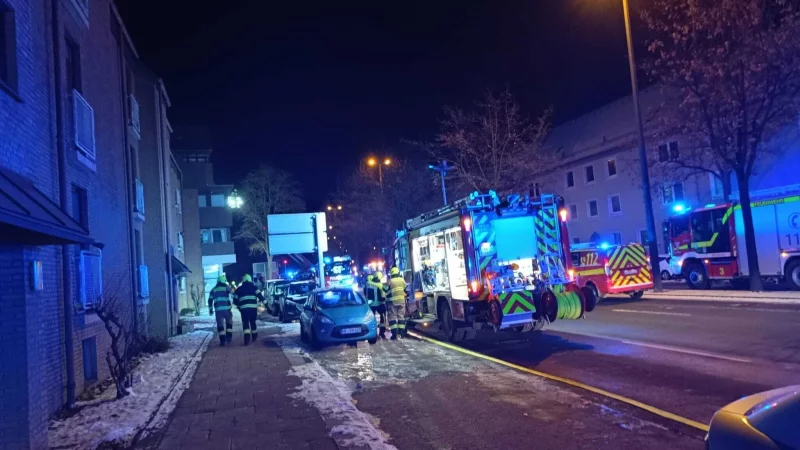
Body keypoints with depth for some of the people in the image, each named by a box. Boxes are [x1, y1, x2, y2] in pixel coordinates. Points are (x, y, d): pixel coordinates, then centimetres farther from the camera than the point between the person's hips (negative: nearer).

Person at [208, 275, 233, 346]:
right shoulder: (226, 287, 3)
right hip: (226, 308, -2)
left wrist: (210, 309, 20)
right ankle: (228, 337, 5)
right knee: (229, 322, 14)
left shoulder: (213, 289, 14)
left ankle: (222, 340, 0)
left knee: (220, 324, 5)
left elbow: (210, 300, 15)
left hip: (218, 310, 3)